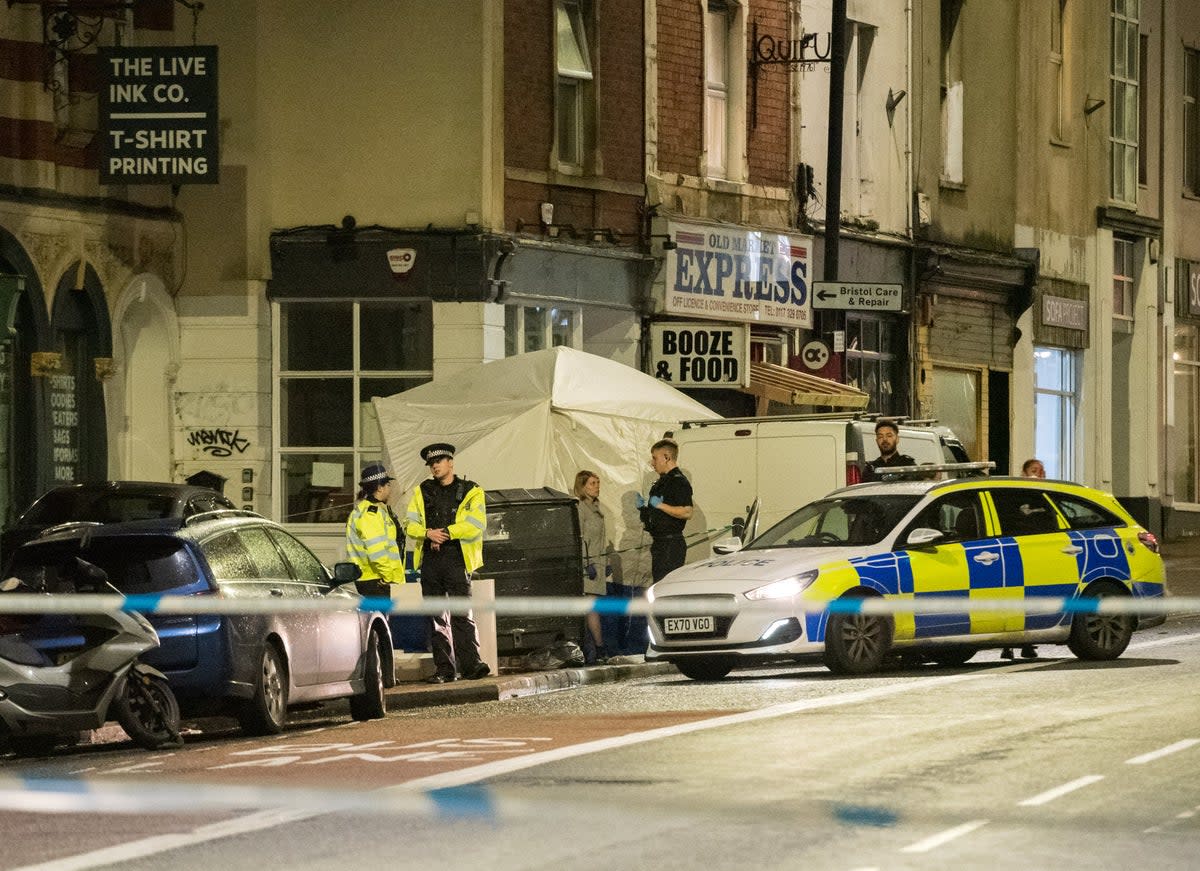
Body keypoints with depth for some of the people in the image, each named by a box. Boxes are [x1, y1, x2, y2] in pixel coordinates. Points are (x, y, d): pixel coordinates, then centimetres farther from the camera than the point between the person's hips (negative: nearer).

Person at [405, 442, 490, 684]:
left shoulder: (470, 492, 5)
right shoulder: (422, 491, 17)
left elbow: (476, 524, -7)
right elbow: (410, 524, 11)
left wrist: (446, 533, -11)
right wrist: (428, 533, -9)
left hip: (456, 558, -4)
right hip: (430, 561, 4)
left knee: (461, 614, -12)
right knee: (436, 617, 3)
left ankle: (471, 664, -14)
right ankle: (443, 669, 5)